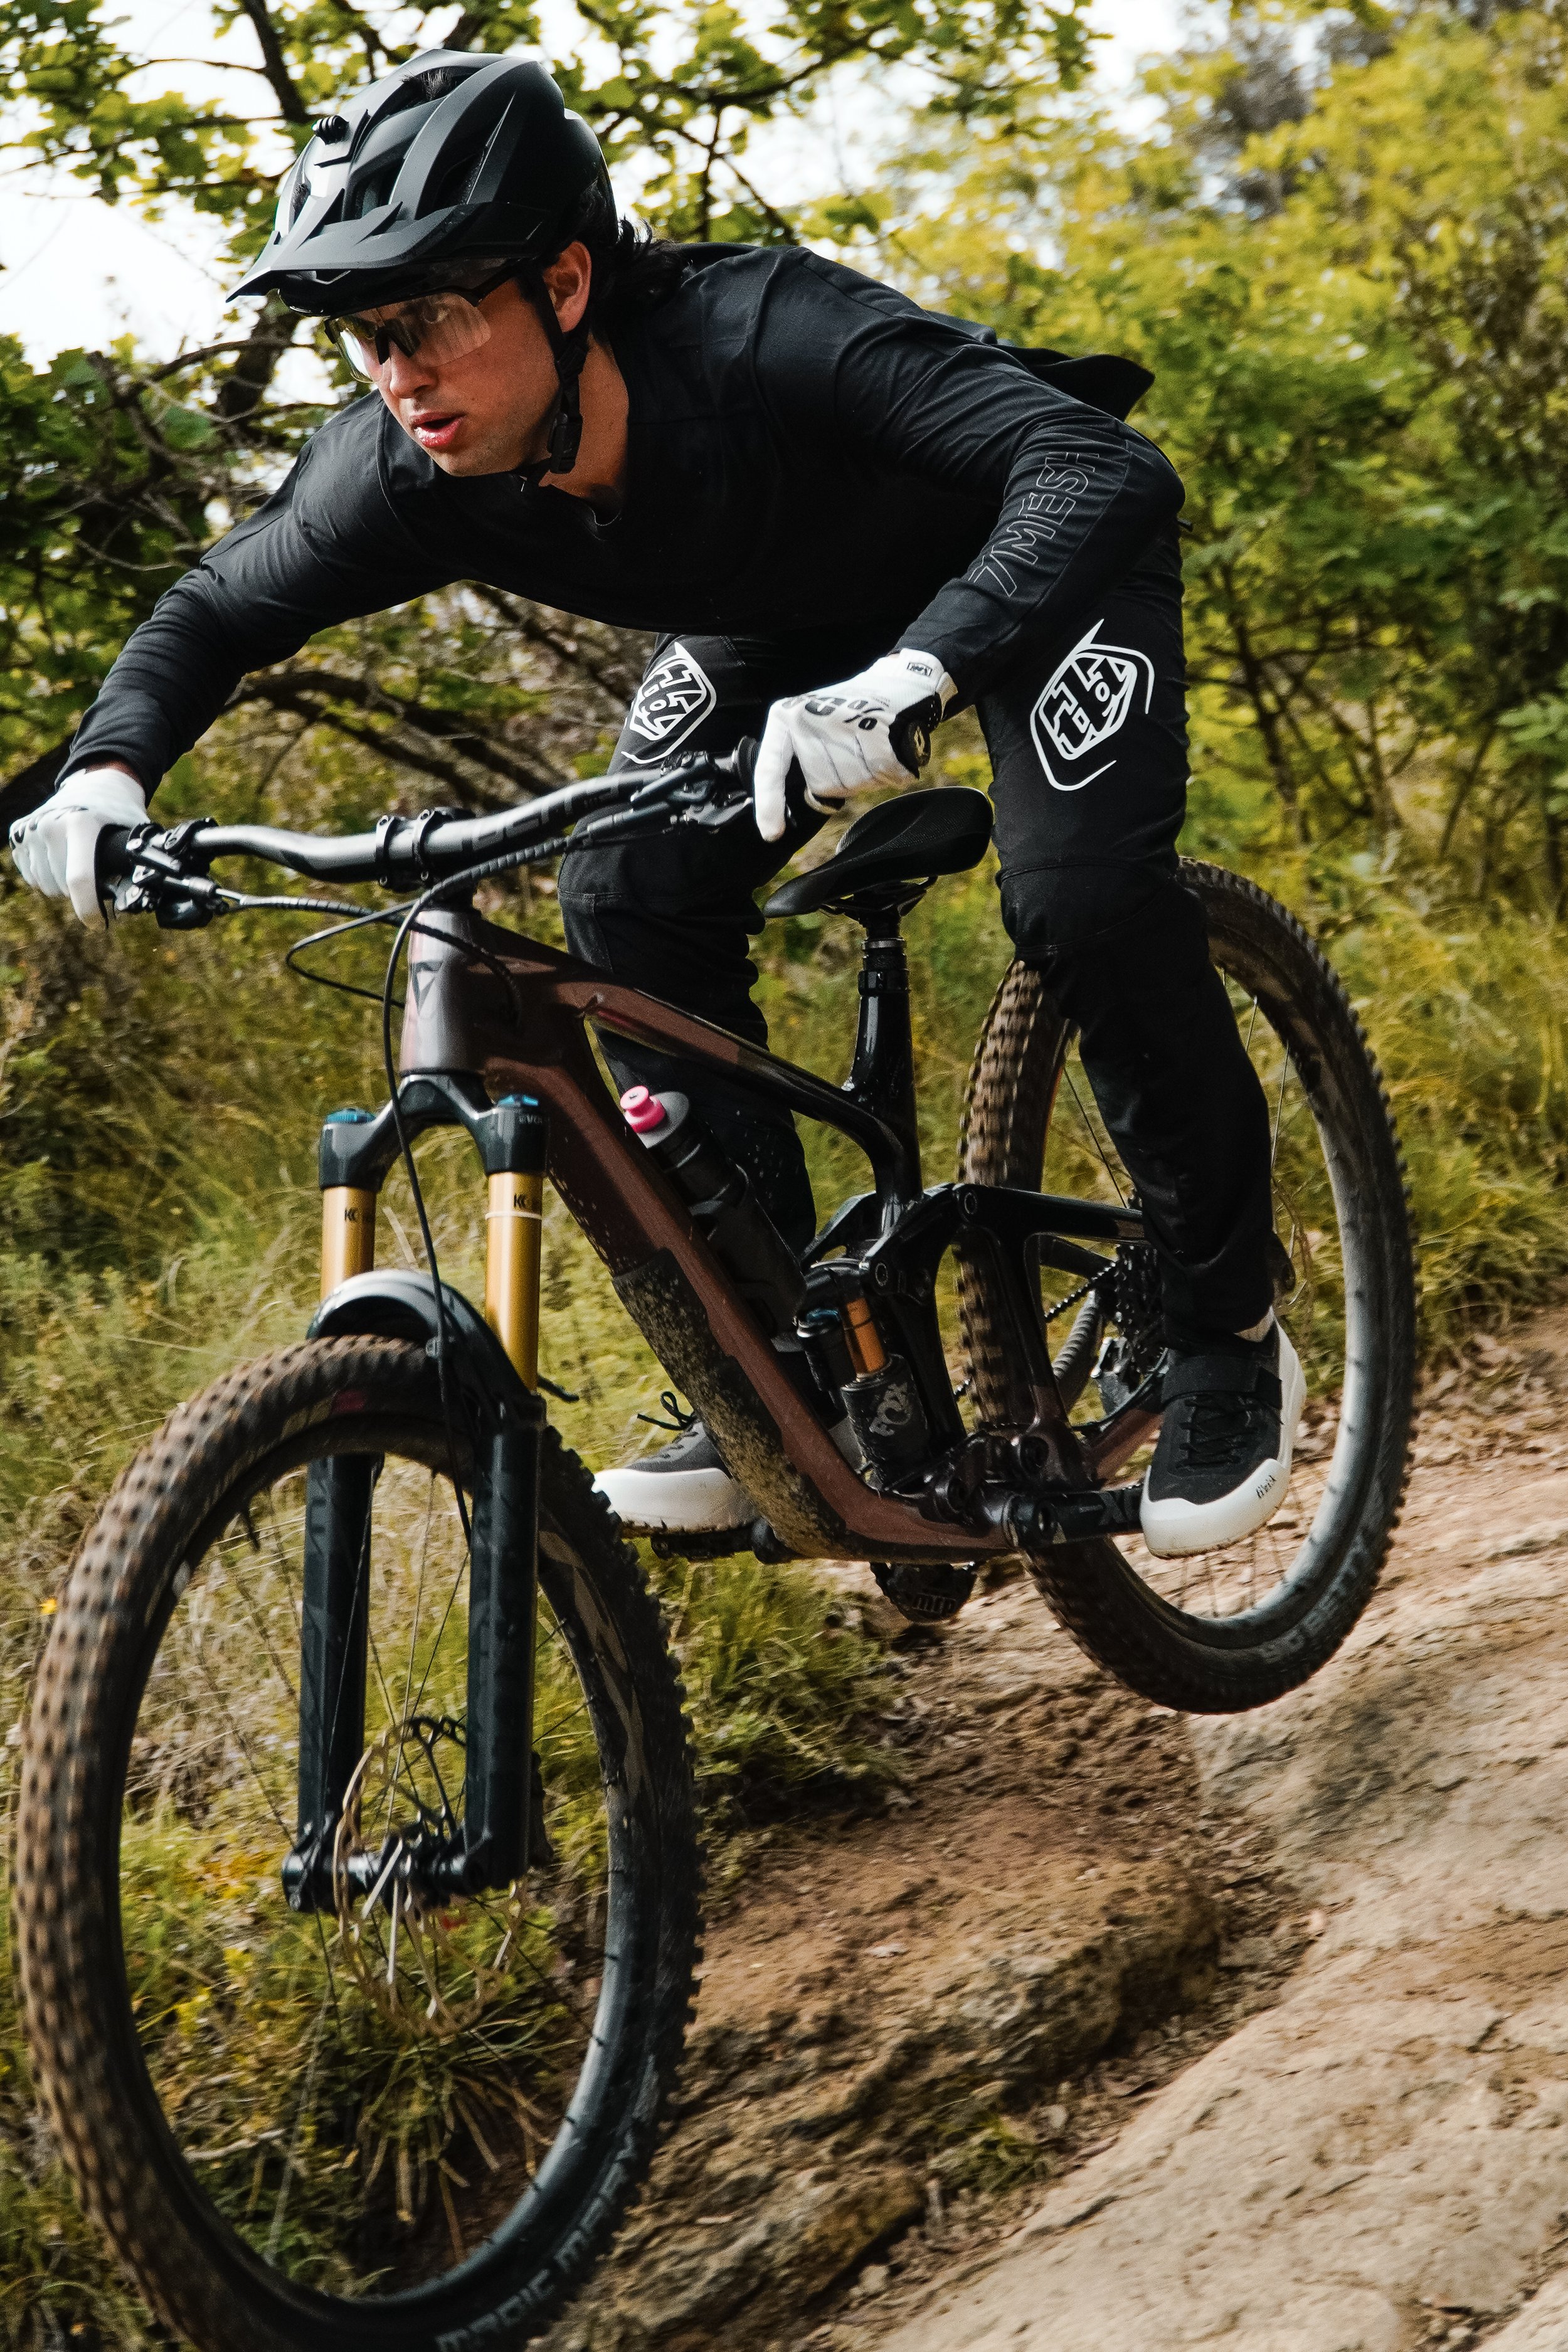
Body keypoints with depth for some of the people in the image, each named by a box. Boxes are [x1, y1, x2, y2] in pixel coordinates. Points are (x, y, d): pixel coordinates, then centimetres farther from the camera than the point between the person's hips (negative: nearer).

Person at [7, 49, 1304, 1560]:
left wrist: (911, 679, -69)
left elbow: (1107, 470, -53)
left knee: (1084, 893, -26)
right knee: (629, 898, -13)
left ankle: (1228, 1335, -4)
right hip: (791, 617, 6)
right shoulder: (409, 473, -26)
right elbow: (217, 612, -8)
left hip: (1033, 560, -5)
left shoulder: (765, 338, -43)